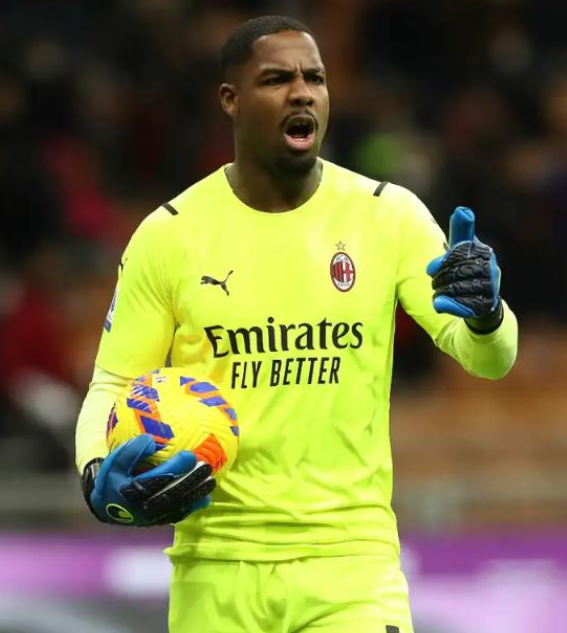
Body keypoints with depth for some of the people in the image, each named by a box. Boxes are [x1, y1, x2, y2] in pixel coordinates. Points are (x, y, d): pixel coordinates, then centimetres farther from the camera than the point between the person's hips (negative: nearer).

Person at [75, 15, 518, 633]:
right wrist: (99, 478, -15)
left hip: (353, 560, -1)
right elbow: (113, 384, 6)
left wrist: (483, 313, -26)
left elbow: (488, 359, -2)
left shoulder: (389, 215, 1)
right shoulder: (169, 234, 0)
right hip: (216, 567, 1)